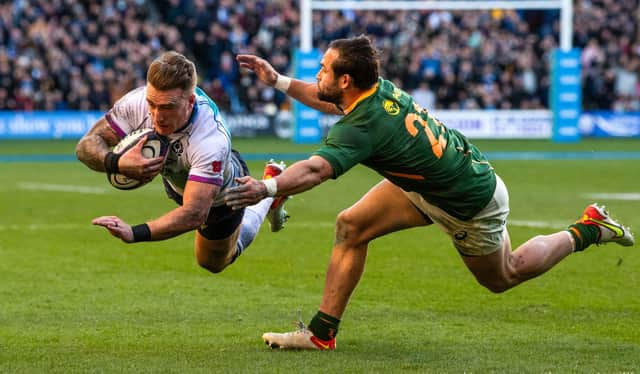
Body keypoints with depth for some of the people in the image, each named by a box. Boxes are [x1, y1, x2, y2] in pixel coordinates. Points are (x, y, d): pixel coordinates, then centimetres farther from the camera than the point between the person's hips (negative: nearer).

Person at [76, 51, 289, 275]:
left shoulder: (211, 142, -50)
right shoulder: (137, 101, -37)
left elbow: (194, 214, -55)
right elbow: (87, 144, -30)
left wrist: (134, 233, -68)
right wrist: (117, 163, -53)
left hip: (222, 198, -4)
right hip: (176, 184, 4)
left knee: (213, 264, 24)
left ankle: (269, 198, 42)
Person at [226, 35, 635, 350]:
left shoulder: (365, 126, -37)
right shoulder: (381, 88, -13)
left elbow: (316, 169, -52)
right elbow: (335, 102, 11)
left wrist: (268, 188, -65)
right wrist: (278, 81, 7)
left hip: (470, 203, -8)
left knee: (503, 277, 17)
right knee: (351, 226, -5)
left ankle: (587, 231, 33)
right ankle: (321, 332, 1)